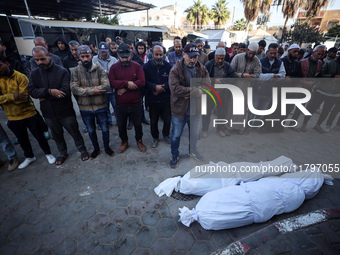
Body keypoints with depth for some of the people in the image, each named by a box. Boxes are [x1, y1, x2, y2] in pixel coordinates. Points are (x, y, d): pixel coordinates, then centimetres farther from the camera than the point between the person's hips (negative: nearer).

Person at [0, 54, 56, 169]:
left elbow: (24, 97, -20)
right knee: (22, 140, 19)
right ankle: (29, 157, 40)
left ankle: (48, 153, 29)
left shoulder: (20, 77, -12)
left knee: (39, 136, 8)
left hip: (29, 113, -4)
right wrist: (12, 96, -28)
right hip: (13, 118, 4)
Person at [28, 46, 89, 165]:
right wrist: (49, 91, -25)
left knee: (75, 133, 10)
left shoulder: (62, 71, -11)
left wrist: (44, 97, -15)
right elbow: (31, 91, -9)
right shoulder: (34, 73, 2)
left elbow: (65, 91, -22)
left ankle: (82, 150, 33)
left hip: (65, 111, -4)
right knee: (57, 136, 20)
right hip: (49, 113, 4)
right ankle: (62, 153, 42)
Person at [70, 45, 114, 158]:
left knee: (105, 129, 12)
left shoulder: (99, 69, -6)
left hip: (100, 106, -1)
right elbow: (74, 89, -14)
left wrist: (86, 89, -19)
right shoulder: (75, 71, -3)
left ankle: (107, 147, 36)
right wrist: (92, 91, -24)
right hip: (85, 107, 2)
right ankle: (96, 148, 40)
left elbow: (106, 86, -18)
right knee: (91, 130, 17)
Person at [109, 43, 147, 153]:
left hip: (135, 103, -1)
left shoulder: (137, 66, -3)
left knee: (138, 124, 14)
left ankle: (139, 141, 38)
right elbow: (112, 82, -14)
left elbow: (142, 82, -16)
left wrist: (125, 88, -19)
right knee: (121, 126, 17)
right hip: (120, 104, 1)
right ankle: (124, 142, 40)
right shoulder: (114, 67, -1)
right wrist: (127, 83, -25)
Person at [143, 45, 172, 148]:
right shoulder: (146, 66, -2)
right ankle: (155, 137, 34)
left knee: (167, 120, 11)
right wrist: (155, 87, -21)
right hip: (153, 100, 0)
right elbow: (144, 81, -8)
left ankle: (166, 135, 38)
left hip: (166, 99, 1)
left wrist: (162, 88, -16)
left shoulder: (168, 66, -1)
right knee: (153, 121, 12)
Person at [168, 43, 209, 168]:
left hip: (195, 109, 4)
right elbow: (175, 88, -26)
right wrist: (196, 91, -24)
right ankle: (174, 155, 35)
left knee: (194, 134, 22)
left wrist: (189, 94, -20)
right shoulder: (175, 70, -13)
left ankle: (193, 151, 50)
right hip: (179, 109, -3)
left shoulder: (202, 69, 1)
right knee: (176, 135, 11)